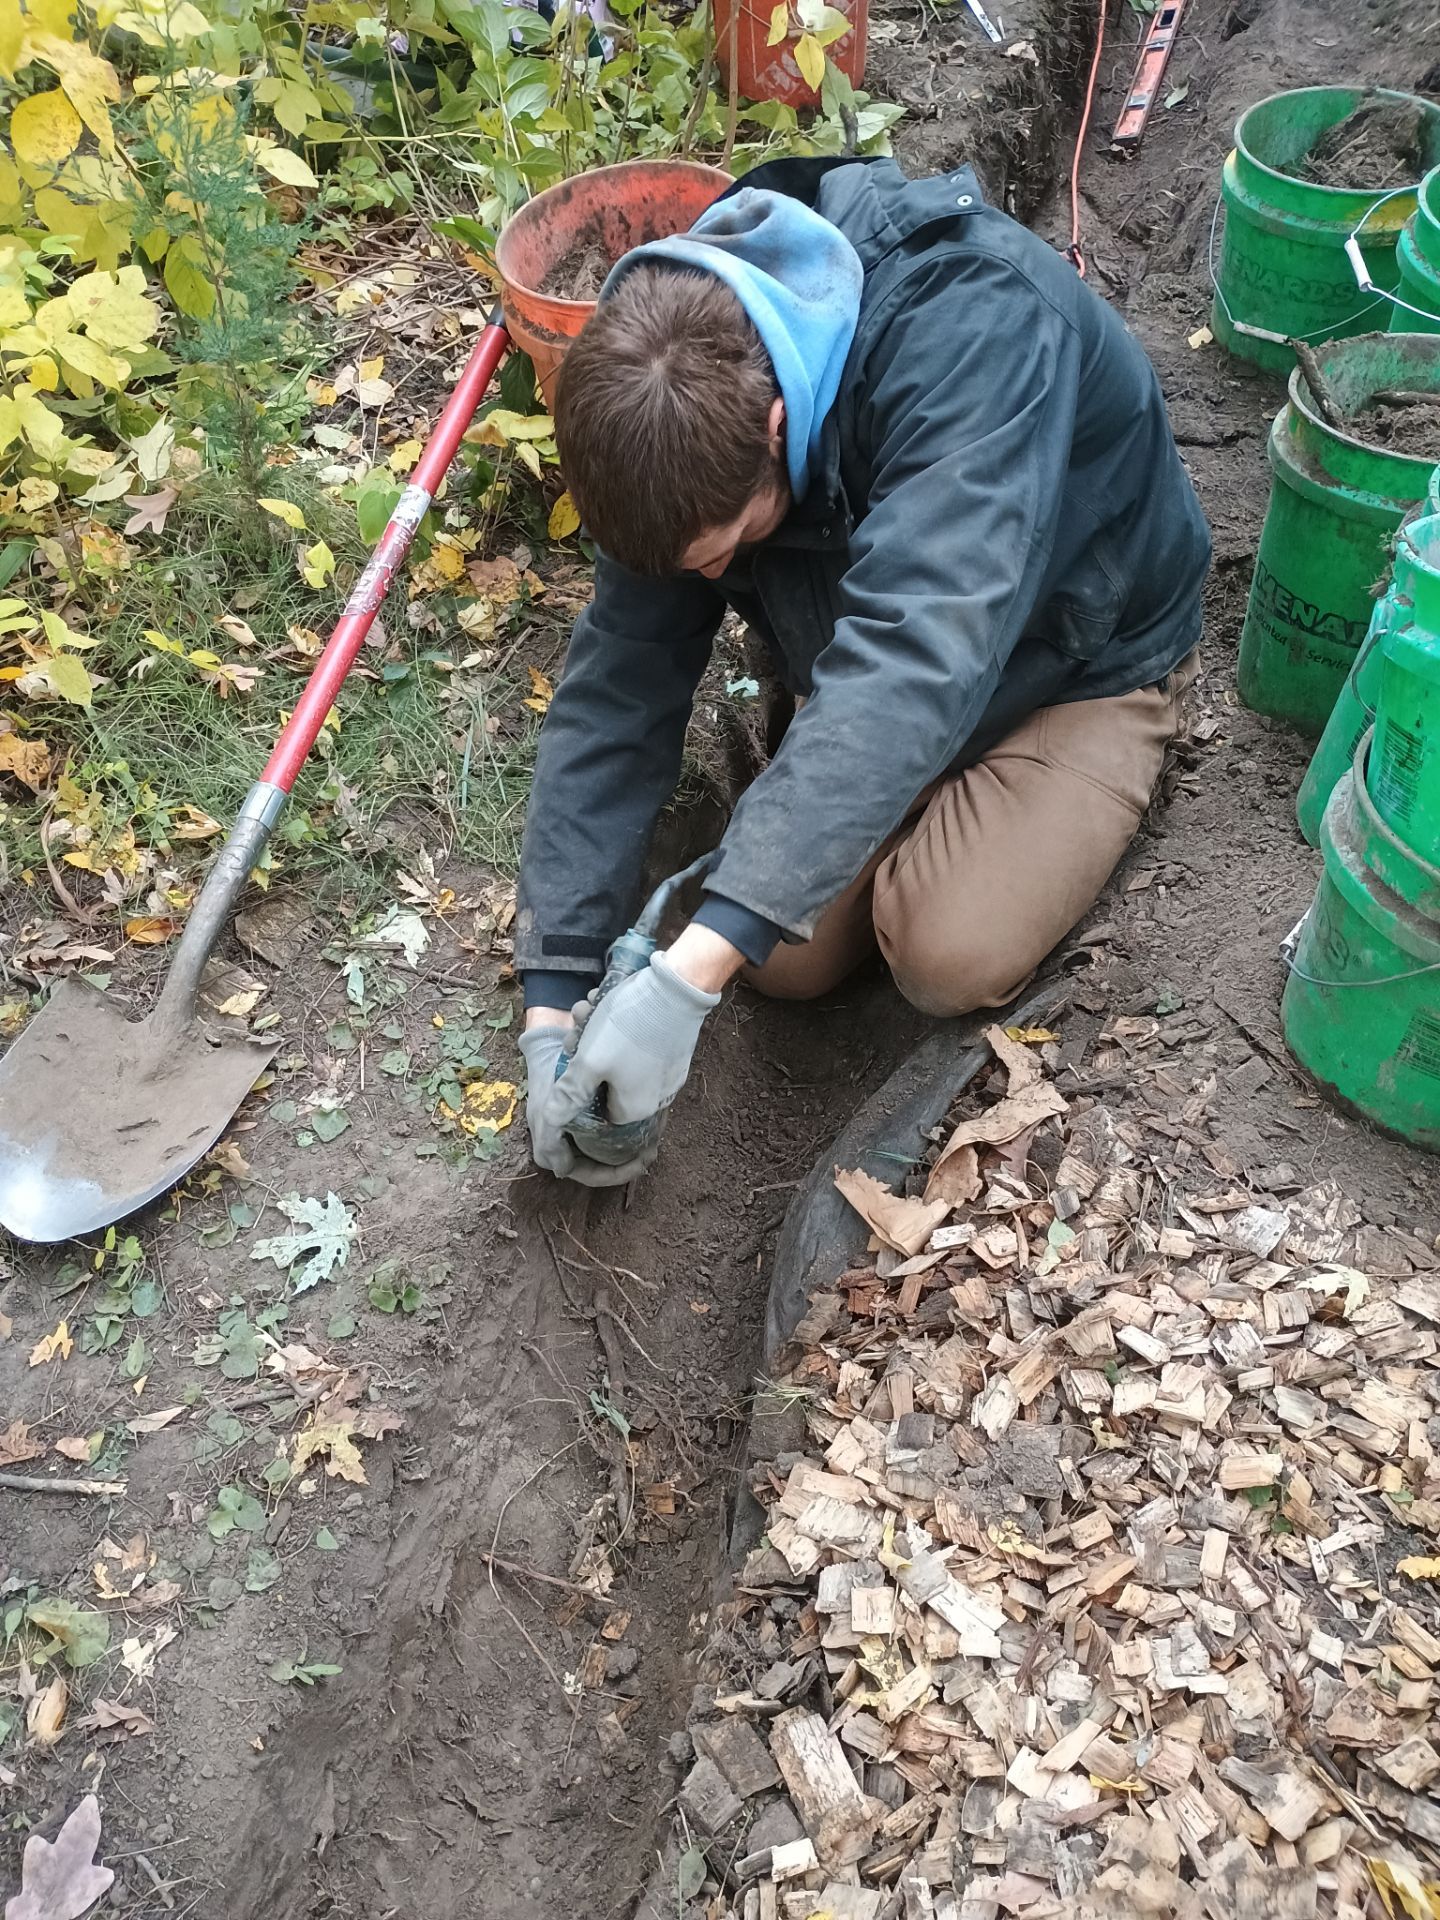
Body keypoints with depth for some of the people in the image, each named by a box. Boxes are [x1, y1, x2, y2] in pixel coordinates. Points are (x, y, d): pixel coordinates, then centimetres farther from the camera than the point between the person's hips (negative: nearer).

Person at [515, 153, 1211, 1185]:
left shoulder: (975, 334, -39)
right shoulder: (687, 398, -20)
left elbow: (917, 663, -49)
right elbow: (618, 682, -17)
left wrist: (693, 969, -55)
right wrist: (554, 1000, -23)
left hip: (1077, 660, -4)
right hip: (861, 664, 5)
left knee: (951, 957, -23)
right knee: (788, 955, -9)